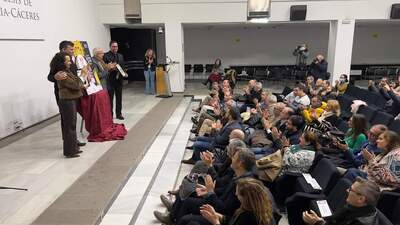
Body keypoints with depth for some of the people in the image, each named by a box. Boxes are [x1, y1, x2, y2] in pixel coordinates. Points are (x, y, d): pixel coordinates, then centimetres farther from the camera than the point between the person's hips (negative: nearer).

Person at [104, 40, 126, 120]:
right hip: (110, 80, -5)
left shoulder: (120, 56, 15)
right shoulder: (106, 56, -4)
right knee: (110, 98, 2)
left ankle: (119, 114, 20)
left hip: (119, 79, 5)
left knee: (119, 98, 11)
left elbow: (123, 66, 17)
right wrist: (110, 68, -26)